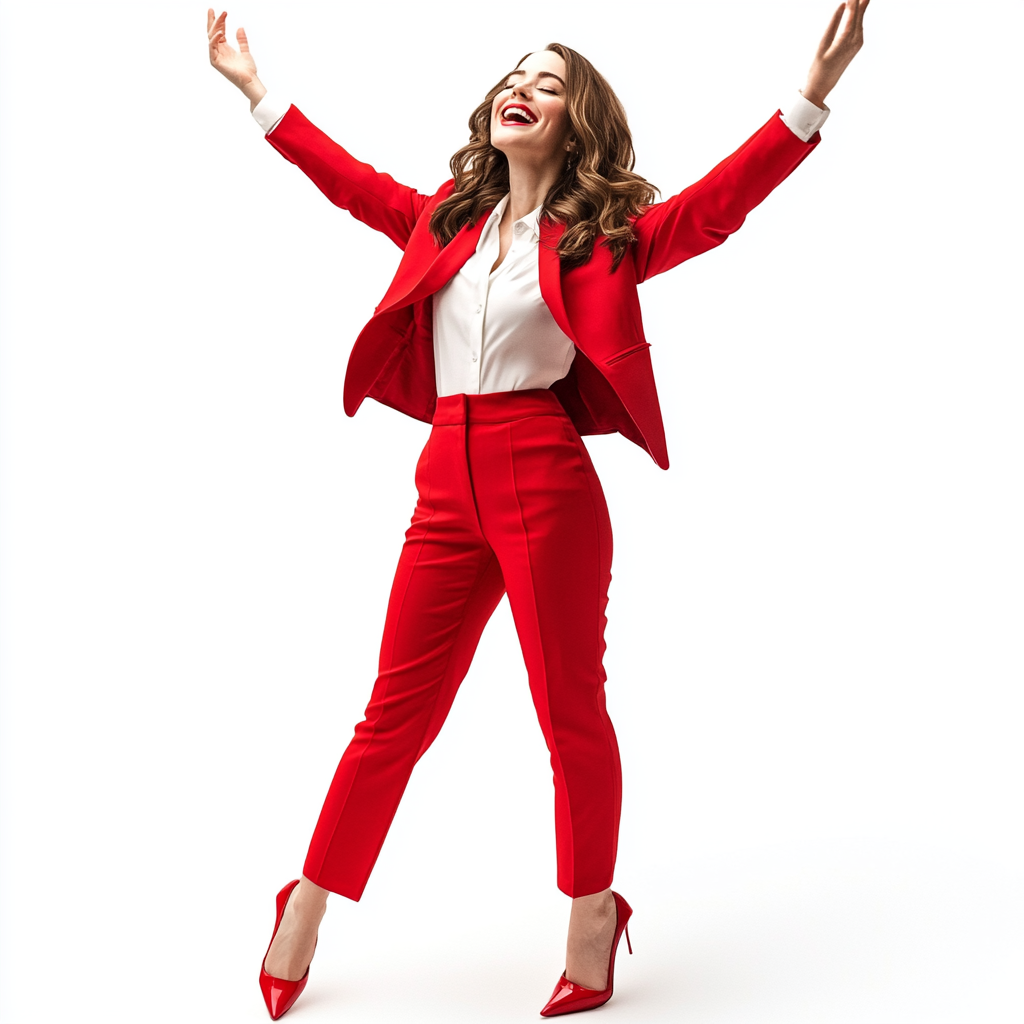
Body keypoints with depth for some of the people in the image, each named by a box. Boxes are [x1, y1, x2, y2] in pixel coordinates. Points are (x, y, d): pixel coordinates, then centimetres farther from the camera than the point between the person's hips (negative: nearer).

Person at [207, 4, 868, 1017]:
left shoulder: (601, 236, 2)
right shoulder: (445, 218, 14)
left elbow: (716, 203, -8)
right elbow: (352, 182, 27)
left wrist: (811, 96, -19)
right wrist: (255, 89, 35)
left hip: (546, 486, -4)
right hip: (448, 486, 4)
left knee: (570, 712, 6)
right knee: (397, 709, 10)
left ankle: (592, 916, 27)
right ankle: (305, 913, 24)